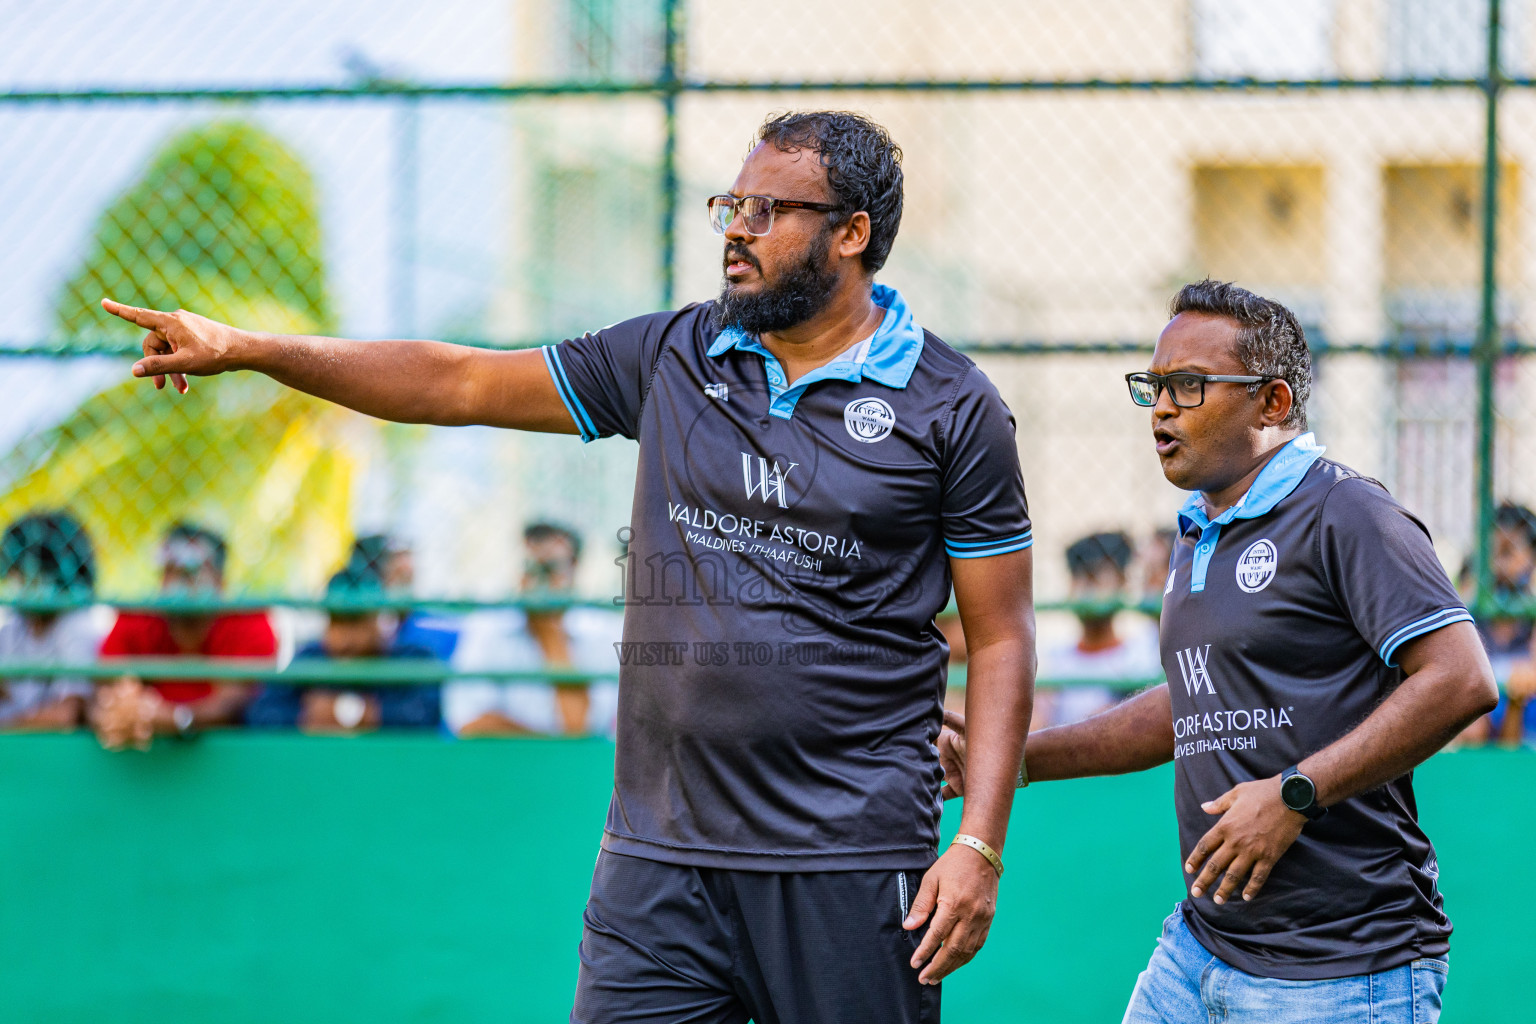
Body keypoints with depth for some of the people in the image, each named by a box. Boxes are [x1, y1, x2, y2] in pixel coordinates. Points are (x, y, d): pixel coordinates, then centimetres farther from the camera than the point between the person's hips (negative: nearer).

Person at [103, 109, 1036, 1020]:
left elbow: (1001, 636, 0)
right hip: (660, 852, 3)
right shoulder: (671, 358, 11)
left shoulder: (954, 409, -1)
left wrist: (979, 846, -10)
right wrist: (248, 350, 9)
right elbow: (458, 383, 15)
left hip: (850, 870, -3)